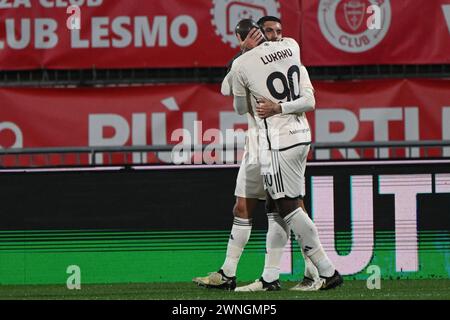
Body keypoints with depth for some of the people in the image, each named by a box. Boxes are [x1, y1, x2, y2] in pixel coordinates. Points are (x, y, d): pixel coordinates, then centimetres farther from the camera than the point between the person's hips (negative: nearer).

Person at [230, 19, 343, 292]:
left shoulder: (242, 65, -8)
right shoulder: (291, 47, 6)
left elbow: (241, 109, 8)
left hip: (277, 141, -7)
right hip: (301, 135, 7)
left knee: (289, 208, -3)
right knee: (275, 207, 11)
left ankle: (328, 272, -5)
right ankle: (270, 278, 12)